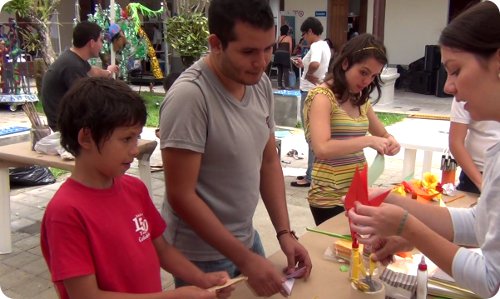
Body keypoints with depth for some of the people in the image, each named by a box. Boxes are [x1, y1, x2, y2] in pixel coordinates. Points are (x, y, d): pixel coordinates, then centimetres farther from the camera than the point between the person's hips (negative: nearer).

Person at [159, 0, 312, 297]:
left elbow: (269, 162, 5)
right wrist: (244, 259, -20)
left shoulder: (261, 84, -4)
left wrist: (285, 232, -3)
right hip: (202, 254, -6)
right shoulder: (189, 96, -25)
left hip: (246, 237, 7)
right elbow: (181, 196, -23)